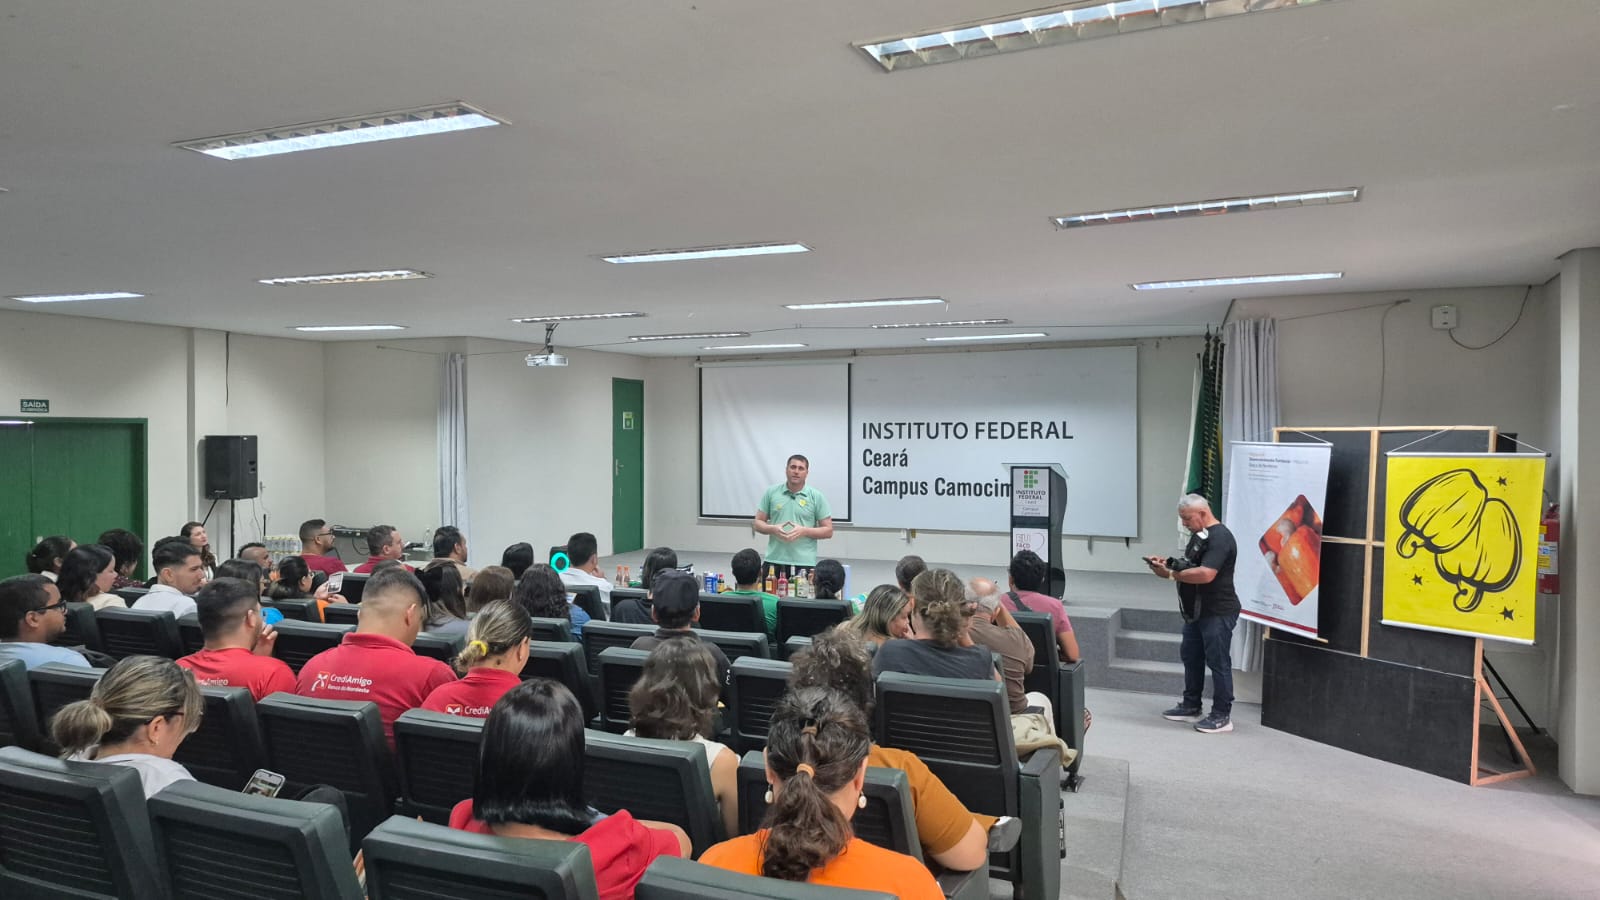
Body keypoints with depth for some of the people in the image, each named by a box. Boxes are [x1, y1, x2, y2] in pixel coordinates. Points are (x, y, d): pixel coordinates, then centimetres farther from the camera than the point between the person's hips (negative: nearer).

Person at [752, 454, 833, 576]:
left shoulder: (816, 497, 3)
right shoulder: (771, 492, 8)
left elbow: (828, 531, 3)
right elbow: (758, 523, 11)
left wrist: (804, 531, -12)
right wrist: (773, 529, -10)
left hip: (804, 563, -1)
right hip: (774, 561, 2)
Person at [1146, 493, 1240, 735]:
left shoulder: (1219, 538, -19)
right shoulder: (1199, 534, 14)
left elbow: (1205, 574, -29)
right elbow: (1189, 564, 21)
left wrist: (1170, 574, -23)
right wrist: (1167, 562, 3)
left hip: (1217, 613, -10)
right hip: (1196, 611, 10)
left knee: (1218, 662, -2)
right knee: (1190, 657, 16)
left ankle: (1222, 716, 7)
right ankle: (1191, 706, 28)